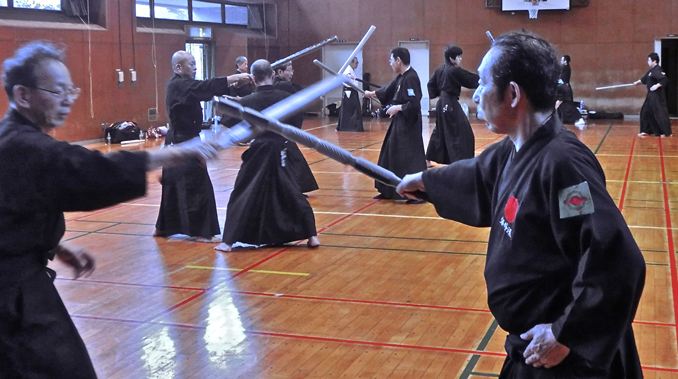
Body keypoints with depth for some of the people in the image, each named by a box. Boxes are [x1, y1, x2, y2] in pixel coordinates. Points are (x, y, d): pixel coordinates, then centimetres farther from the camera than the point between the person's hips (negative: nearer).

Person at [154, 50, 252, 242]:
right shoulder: (179, 85, -17)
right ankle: (199, 231, -2)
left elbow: (206, 90, 8)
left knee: (174, 184, 17)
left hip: (179, 140, 10)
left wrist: (232, 83, -6)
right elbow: (207, 87, -28)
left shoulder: (181, 85, 13)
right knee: (197, 185, -7)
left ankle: (163, 227, 27)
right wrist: (236, 77, -28)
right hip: (184, 142, -10)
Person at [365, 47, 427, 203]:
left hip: (409, 125, -11)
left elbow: (414, 104, -26)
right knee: (391, 154, 16)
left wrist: (397, 108, -18)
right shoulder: (401, 77, 10)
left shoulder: (411, 78, -20)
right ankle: (388, 190, 27)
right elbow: (389, 89, 27)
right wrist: (372, 93, 34)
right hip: (399, 123, 11)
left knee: (410, 157, -10)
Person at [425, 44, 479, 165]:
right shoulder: (455, 71, -15)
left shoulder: (440, 69, 9)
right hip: (451, 104, -9)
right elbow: (473, 80, -11)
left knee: (440, 131, 21)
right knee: (461, 133, -8)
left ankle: (428, 160, 31)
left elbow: (431, 84, 15)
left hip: (442, 103, 9)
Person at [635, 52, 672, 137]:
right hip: (651, 95, 11)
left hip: (657, 95, -11)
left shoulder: (657, 70, -18)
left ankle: (667, 132, -3)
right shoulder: (651, 70, 13)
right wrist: (638, 82, 37)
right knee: (646, 111, 14)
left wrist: (657, 86, -33)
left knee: (660, 113, -8)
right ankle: (647, 131, 22)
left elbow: (665, 80, -29)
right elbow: (645, 78, 29)